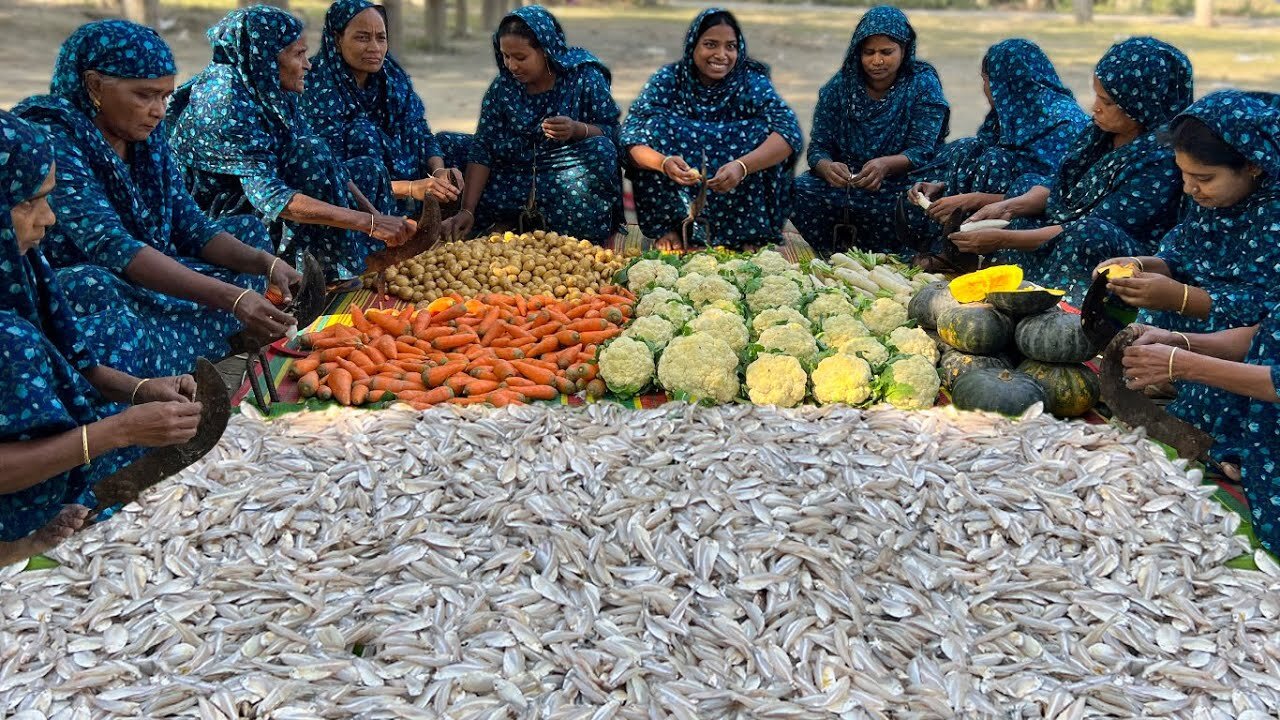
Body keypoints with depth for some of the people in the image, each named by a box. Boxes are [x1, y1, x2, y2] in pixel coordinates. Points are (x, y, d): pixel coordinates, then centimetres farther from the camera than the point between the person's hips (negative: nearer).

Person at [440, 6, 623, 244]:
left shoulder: (583, 76, -7)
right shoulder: (502, 87, -1)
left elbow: (611, 134, -7)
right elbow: (482, 151, -5)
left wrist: (578, 129, -30)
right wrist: (468, 210, -16)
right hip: (515, 178, 2)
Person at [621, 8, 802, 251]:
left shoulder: (751, 82, -9)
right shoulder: (668, 80, -8)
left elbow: (790, 131, -25)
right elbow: (631, 138, -18)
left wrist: (742, 166, -42)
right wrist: (664, 162, -41)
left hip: (739, 192, 0)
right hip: (673, 192, 1)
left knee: (766, 135, -23)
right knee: (656, 126, -21)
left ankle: (748, 232, -14)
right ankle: (668, 227, -13)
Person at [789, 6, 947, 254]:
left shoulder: (923, 85, -2)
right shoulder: (839, 86, 4)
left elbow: (921, 151, -12)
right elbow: (818, 148, 0)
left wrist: (886, 165, -34)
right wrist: (827, 167, -26)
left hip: (899, 184, -2)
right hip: (842, 184, 2)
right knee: (798, 193, -27)